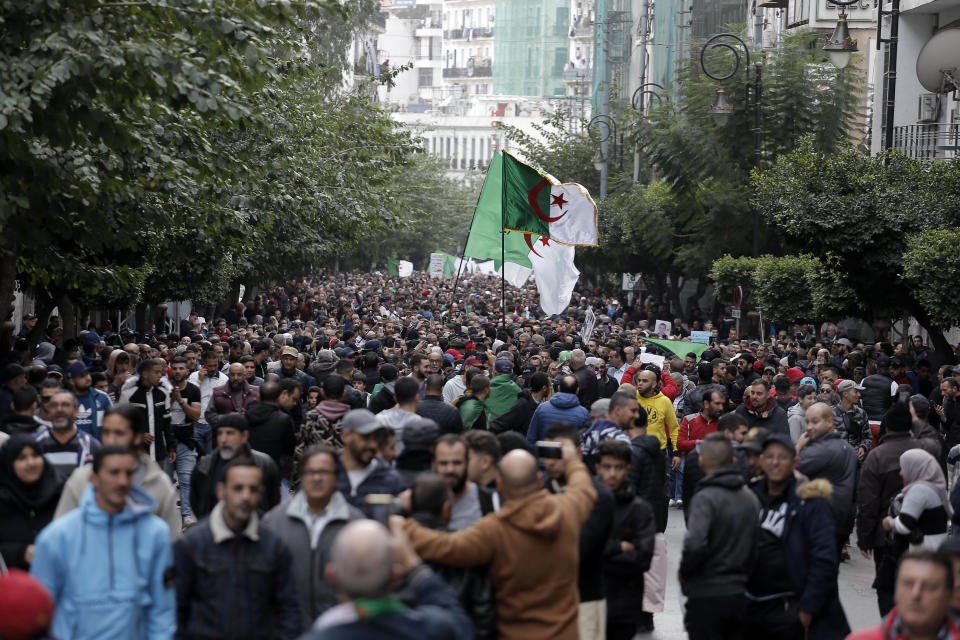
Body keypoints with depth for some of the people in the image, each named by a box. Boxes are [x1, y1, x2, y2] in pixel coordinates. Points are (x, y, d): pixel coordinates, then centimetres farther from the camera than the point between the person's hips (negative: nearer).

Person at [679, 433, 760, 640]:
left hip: (707, 594, -7)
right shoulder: (750, 497, 7)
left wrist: (684, 571, -9)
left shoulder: (706, 498, -15)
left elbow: (695, 544, -27)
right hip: (741, 594, 7)